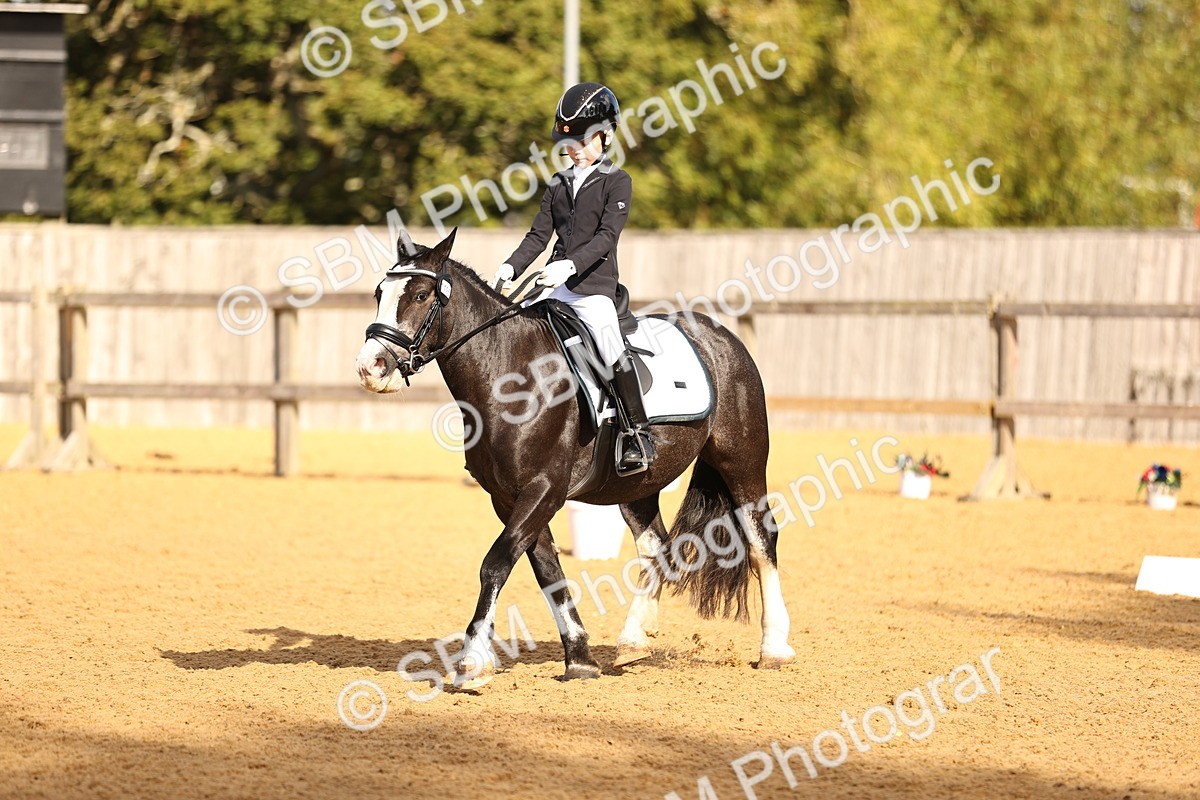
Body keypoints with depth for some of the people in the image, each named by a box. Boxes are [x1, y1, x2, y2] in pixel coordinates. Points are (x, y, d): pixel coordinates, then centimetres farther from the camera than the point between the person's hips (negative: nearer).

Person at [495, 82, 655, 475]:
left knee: (613, 351, -25)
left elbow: (607, 235, -15)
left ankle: (637, 436, -18)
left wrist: (571, 265, -28)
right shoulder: (559, 184, 15)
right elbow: (539, 235, 12)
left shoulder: (617, 181, -3)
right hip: (557, 288, 7)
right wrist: (511, 268, -4)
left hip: (595, 288, -7)